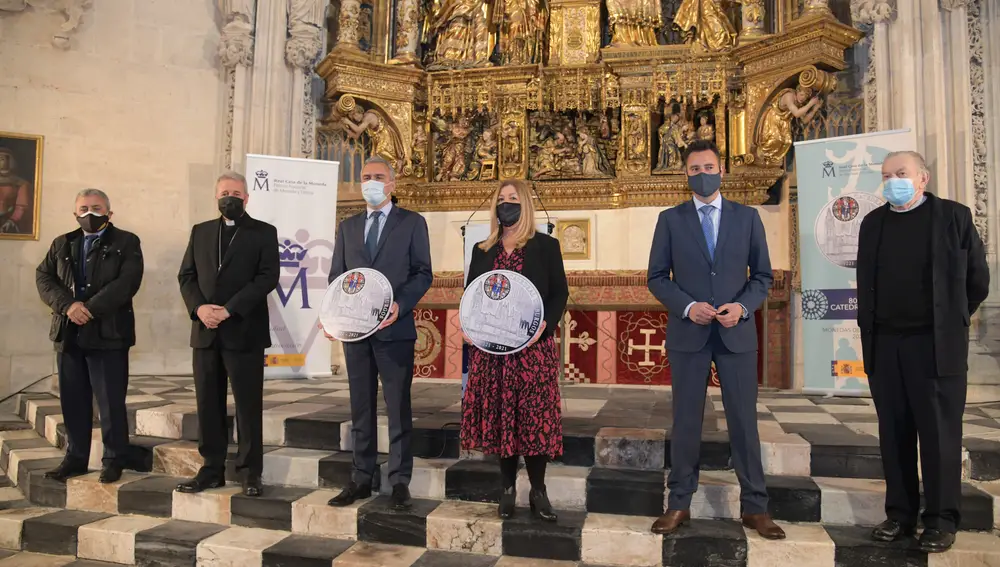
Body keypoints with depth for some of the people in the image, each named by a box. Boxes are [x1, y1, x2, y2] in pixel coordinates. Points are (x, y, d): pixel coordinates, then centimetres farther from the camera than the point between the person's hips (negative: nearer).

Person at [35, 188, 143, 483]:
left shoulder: (126, 242, 2)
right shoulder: (62, 244, 16)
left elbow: (128, 282, -11)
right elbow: (43, 277, 6)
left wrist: (90, 309, -17)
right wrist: (68, 305, -12)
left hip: (108, 334, -5)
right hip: (68, 334, 5)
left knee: (111, 402, -1)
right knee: (72, 401, 10)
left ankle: (114, 460, 10)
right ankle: (76, 458, 22)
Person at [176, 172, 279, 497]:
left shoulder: (264, 232, 3)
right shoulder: (200, 231, 16)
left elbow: (268, 277, -8)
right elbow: (186, 275, 11)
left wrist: (229, 309, -15)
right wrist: (199, 307, -9)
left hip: (244, 330, -4)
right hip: (205, 332, 4)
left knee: (248, 404, 0)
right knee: (208, 404, 8)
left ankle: (250, 472, 9)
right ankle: (212, 469, 18)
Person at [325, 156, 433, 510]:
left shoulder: (412, 223, 3)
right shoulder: (347, 227, 15)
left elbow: (423, 273, -4)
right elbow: (336, 274, 13)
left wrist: (400, 305, -19)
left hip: (394, 328, -4)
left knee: (398, 408, 3)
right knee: (361, 408, 10)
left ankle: (399, 482, 12)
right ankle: (361, 479, 20)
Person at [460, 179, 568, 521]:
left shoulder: (545, 246, 5)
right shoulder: (482, 250, 14)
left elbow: (559, 293, 0)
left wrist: (544, 325, -17)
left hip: (532, 345, -3)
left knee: (535, 415, -1)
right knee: (499, 415, 6)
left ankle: (538, 491, 11)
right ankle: (507, 488, 18)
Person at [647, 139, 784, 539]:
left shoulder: (747, 218, 6)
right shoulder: (670, 220, 4)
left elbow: (762, 276, 6)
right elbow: (657, 278, 1)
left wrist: (743, 306, -12)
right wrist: (687, 306, -14)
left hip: (736, 333, 1)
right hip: (688, 333, 0)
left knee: (744, 420, 6)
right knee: (685, 421, 7)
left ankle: (754, 507, 20)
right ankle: (679, 504, 18)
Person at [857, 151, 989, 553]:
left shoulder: (954, 216, 0)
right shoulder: (873, 223, 11)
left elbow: (977, 279, 4)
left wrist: (950, 322, 9)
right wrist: (869, 329, 10)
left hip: (936, 344, -3)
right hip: (884, 345, 4)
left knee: (939, 434, 2)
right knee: (894, 433, 8)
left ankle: (941, 520, 14)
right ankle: (900, 514, 19)